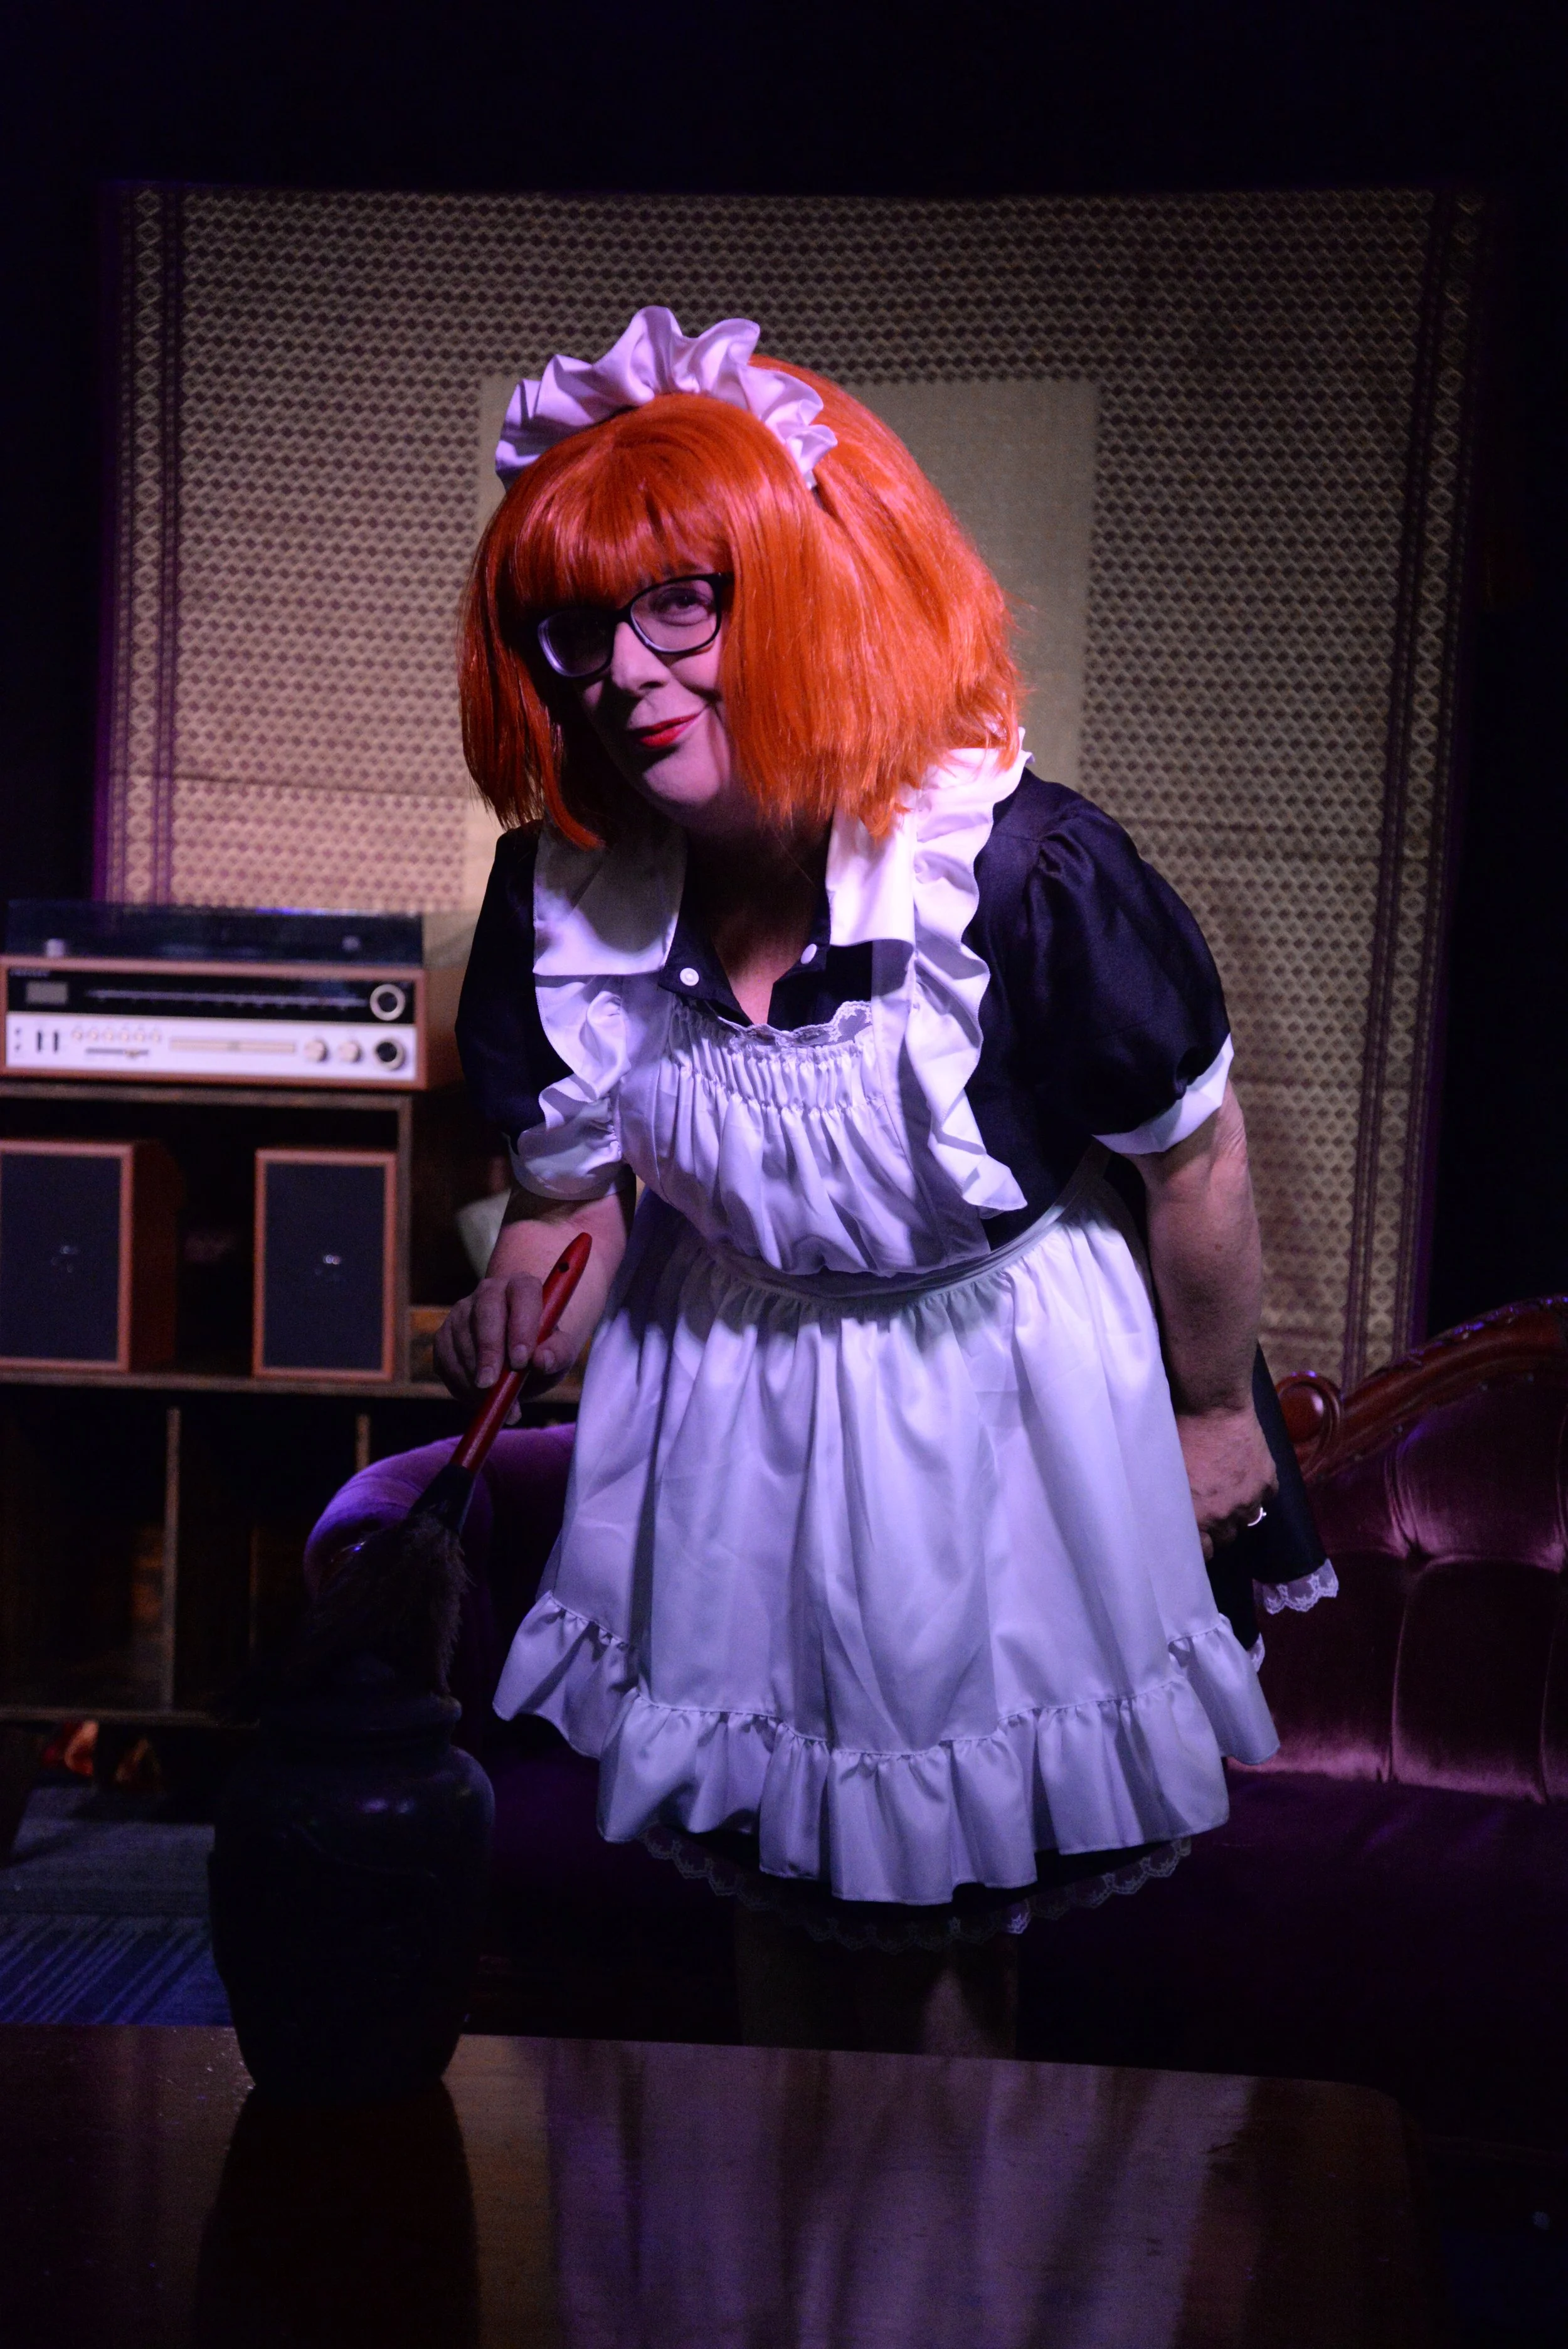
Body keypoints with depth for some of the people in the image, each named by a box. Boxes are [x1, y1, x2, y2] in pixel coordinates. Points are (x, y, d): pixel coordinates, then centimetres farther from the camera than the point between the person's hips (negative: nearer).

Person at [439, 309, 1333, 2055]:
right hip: (728, 1402, 4)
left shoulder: (1023, 876, -29)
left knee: (947, 1908, 14)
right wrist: (524, 1306, -23)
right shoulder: (561, 898, -17)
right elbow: (570, 1188, -3)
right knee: (765, 1874, 22)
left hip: (991, 1385, -3)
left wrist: (1215, 1411, -1)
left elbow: (1191, 1154, -13)